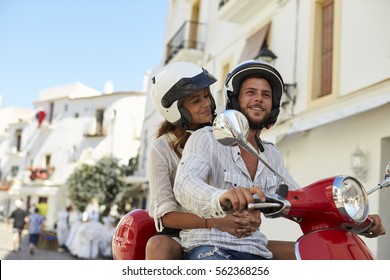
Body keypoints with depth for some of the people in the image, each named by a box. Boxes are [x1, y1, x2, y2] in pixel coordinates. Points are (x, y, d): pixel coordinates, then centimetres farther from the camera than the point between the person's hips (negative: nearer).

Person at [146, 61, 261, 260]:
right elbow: (166, 215, -12)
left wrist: (252, 214, -19)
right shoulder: (162, 149, -4)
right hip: (178, 234, -2)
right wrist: (215, 222, -27)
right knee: (158, 246, -35)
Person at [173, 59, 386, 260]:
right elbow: (184, 184, -23)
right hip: (209, 248, -7)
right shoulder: (207, 139, -5)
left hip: (255, 253, 7)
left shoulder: (272, 156, 17)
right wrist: (220, 198, -47)